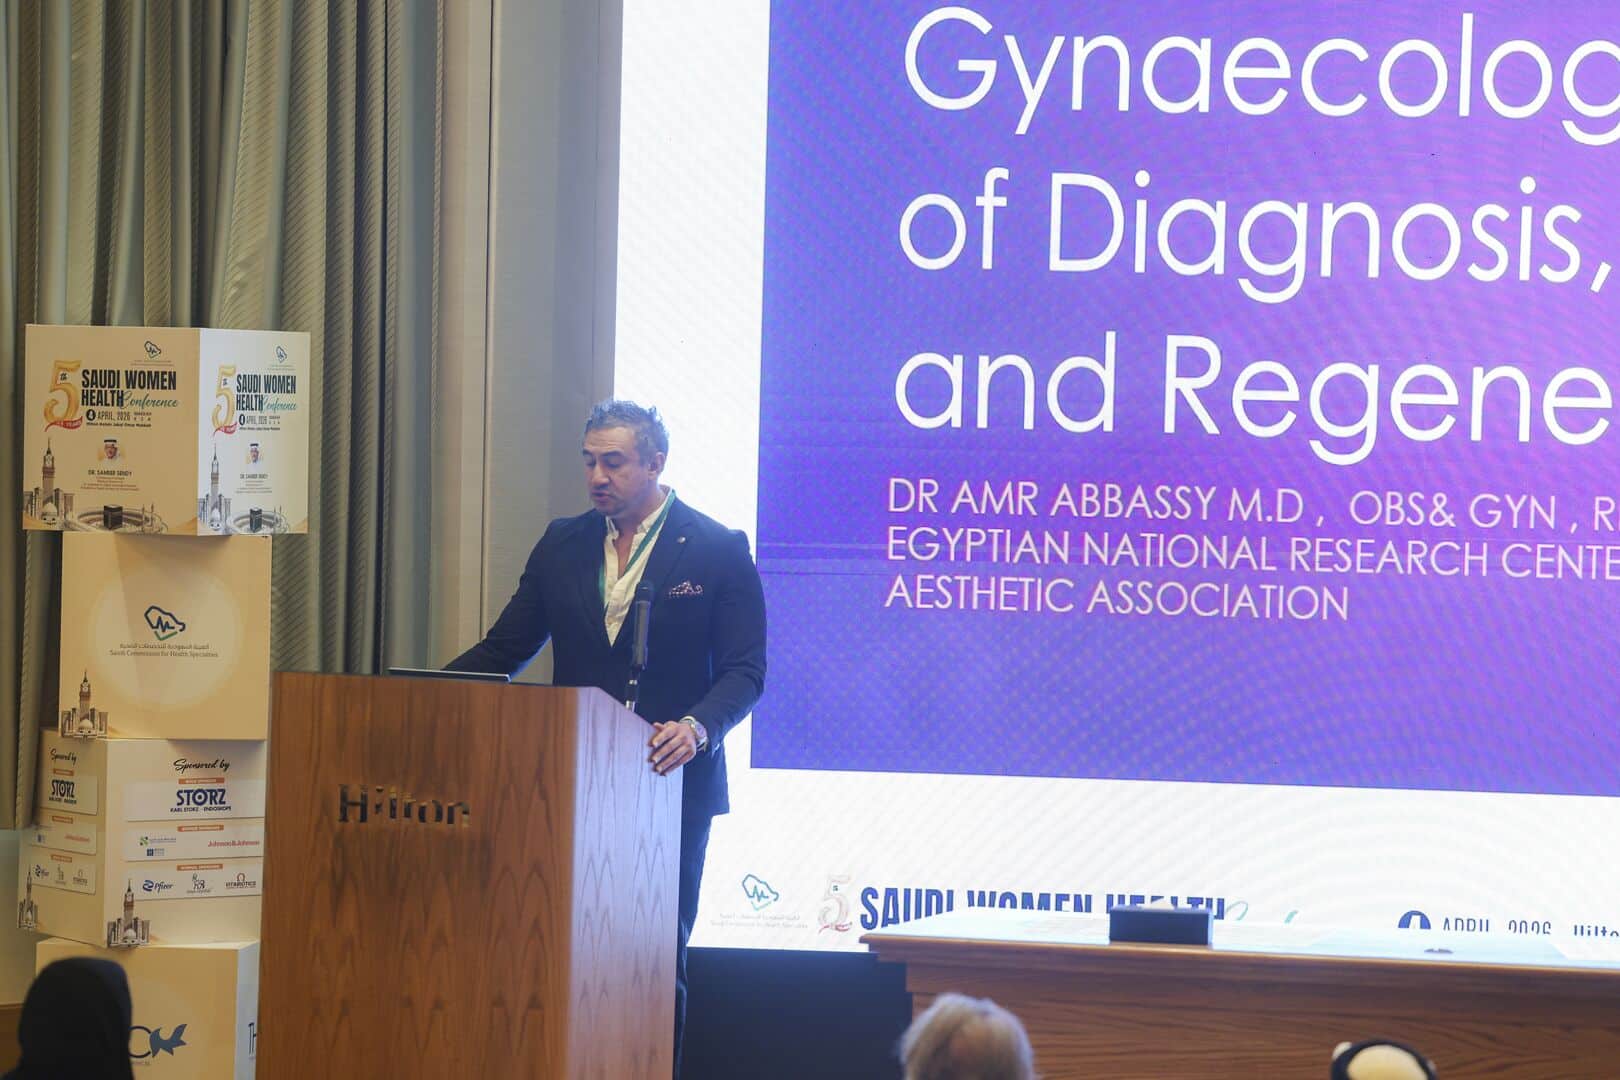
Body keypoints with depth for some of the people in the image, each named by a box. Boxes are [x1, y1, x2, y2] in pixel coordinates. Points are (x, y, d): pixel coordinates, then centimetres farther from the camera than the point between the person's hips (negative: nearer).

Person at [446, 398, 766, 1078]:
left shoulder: (718, 551, -2)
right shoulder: (563, 545, 10)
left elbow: (744, 671, -5)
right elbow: (503, 650, 11)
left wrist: (697, 727, -25)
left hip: (670, 783, -3)